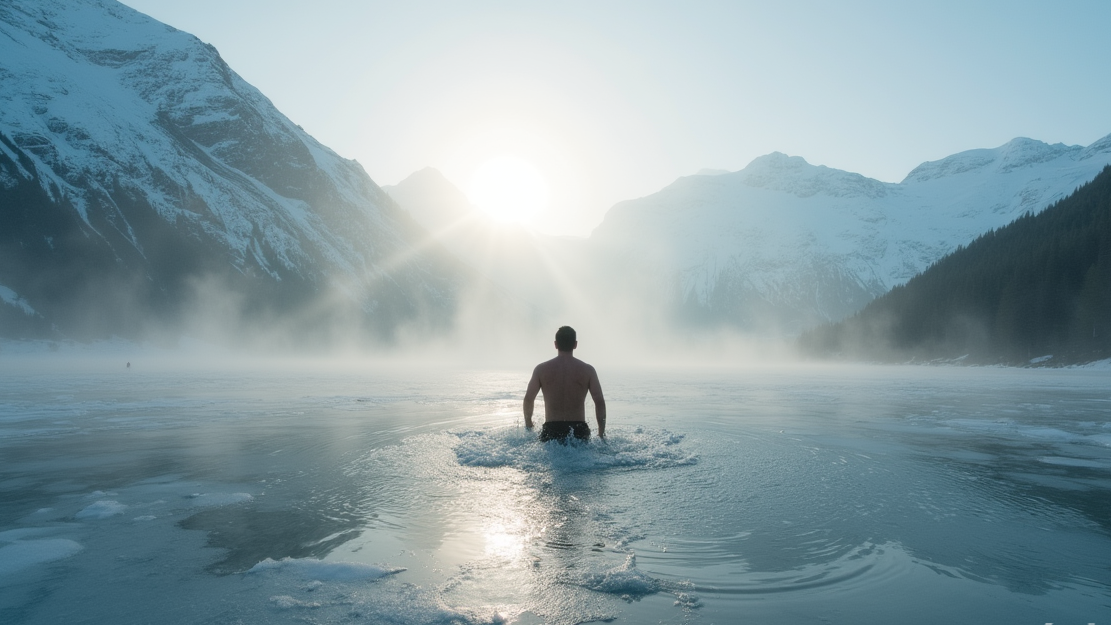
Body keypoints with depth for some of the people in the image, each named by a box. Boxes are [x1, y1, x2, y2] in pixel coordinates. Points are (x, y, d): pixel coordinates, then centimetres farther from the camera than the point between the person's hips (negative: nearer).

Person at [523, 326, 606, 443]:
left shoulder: (541, 369, 3)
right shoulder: (587, 370, 2)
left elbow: (528, 399, 2)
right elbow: (600, 401, -2)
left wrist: (528, 425, 17)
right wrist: (601, 433, 6)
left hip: (551, 430, 0)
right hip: (579, 431, 0)